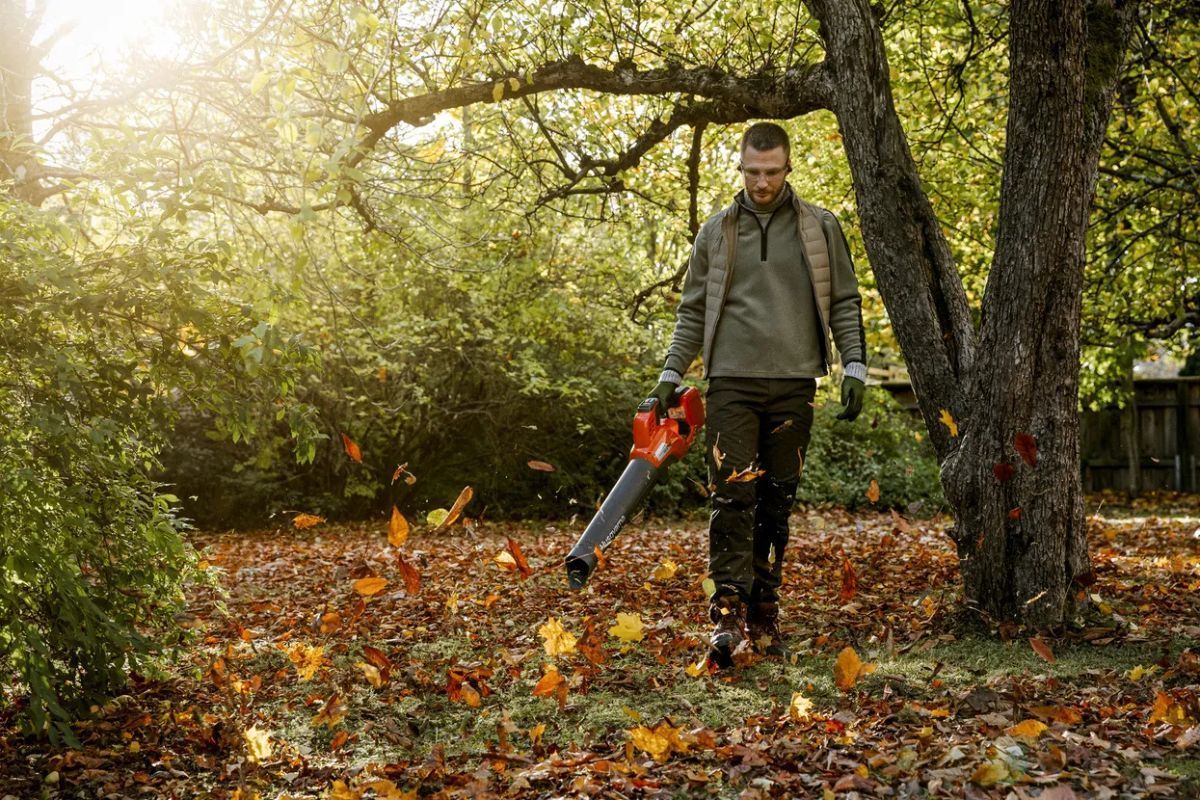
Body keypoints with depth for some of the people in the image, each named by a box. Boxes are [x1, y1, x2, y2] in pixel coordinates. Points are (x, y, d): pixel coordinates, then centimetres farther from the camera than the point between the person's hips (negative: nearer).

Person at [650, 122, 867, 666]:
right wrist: (671, 375, 6)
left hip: (793, 386, 1)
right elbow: (693, 311, 13)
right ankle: (729, 613, -12)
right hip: (731, 382, 0)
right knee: (732, 495, -11)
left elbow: (845, 303, 9)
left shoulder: (820, 228, 8)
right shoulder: (716, 232, 9)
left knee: (776, 503, 5)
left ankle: (764, 615, 12)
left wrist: (854, 367, -2)